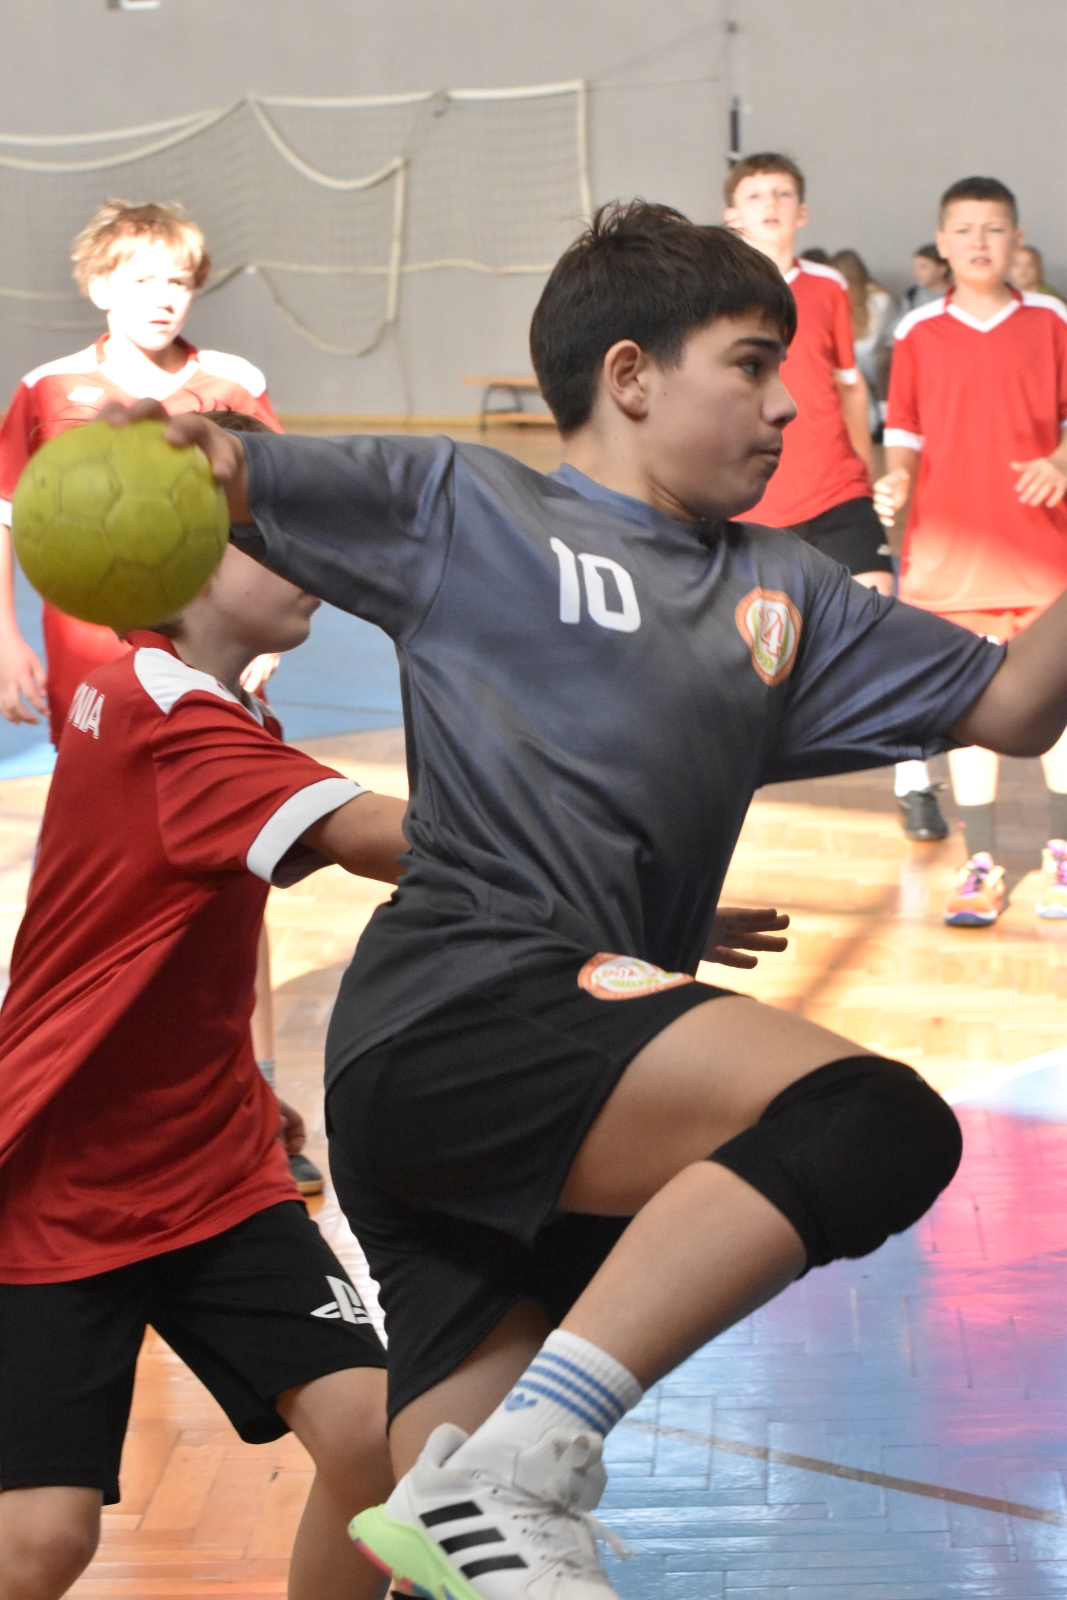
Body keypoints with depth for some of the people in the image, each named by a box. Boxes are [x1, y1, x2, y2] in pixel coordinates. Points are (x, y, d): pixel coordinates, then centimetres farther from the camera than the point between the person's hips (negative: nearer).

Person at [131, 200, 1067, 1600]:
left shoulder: (783, 592, 27)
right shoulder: (462, 504, 11)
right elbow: (218, 484, 9)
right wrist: (176, 444, -14)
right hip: (461, 1011, -7)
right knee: (877, 1117, -27)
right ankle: (523, 1462, -30)